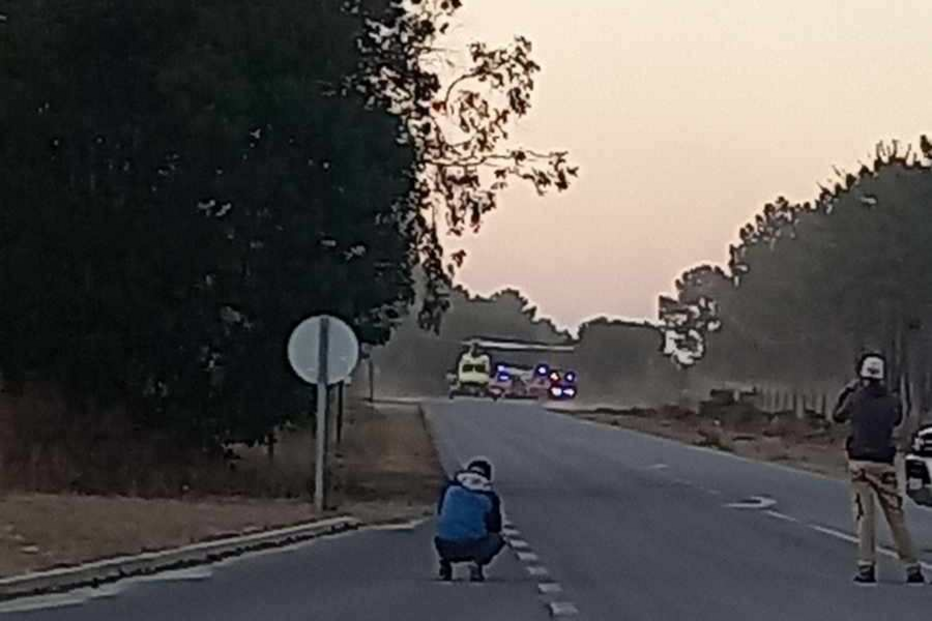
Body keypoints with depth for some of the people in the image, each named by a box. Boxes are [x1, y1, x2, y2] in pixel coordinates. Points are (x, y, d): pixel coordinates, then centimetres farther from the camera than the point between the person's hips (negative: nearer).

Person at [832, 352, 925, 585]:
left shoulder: (855, 398, -3)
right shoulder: (892, 401, 1)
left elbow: (837, 416, 13)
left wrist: (847, 391, 24)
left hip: (860, 463, -2)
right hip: (885, 465, 2)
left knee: (864, 515, -1)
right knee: (896, 516, 7)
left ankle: (866, 567, -8)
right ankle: (913, 568, 8)